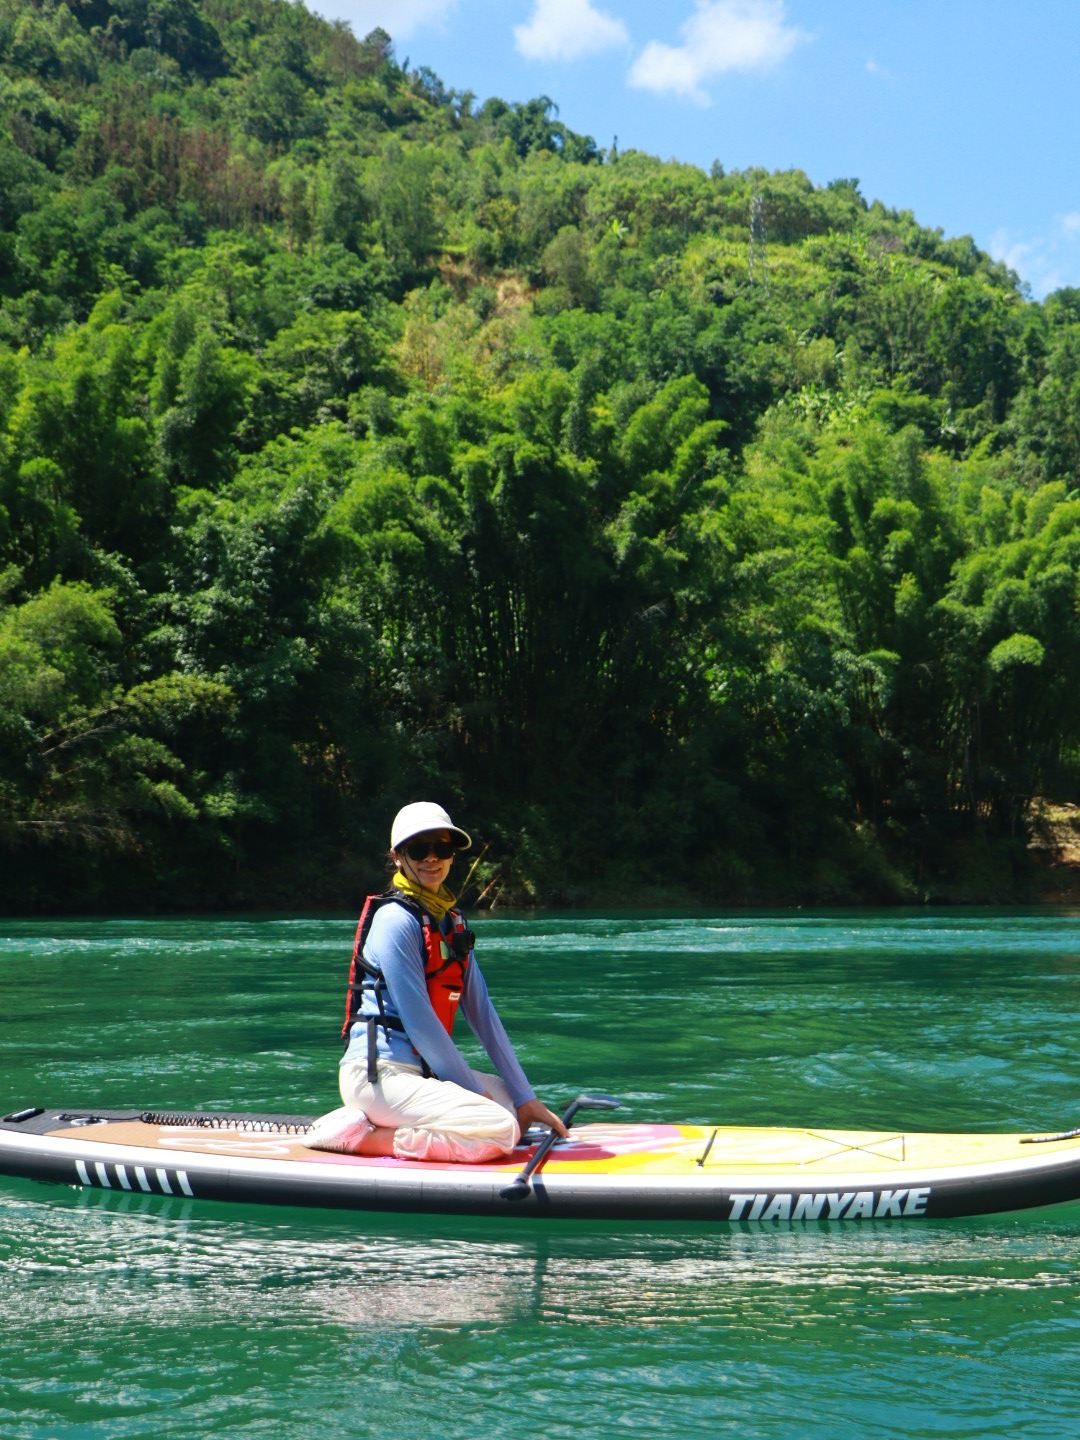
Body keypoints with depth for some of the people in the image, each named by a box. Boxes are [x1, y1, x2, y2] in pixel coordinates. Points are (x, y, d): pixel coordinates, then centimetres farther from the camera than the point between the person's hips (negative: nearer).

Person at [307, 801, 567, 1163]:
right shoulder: (395, 919, -12)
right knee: (500, 1130, -21)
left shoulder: (450, 921, 15)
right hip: (378, 1075, -10)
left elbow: (481, 1012, 12)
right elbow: (418, 1020, -16)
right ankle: (356, 1135, -11)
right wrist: (474, 1090, -10)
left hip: (419, 1070, 10)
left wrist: (526, 1098, 7)